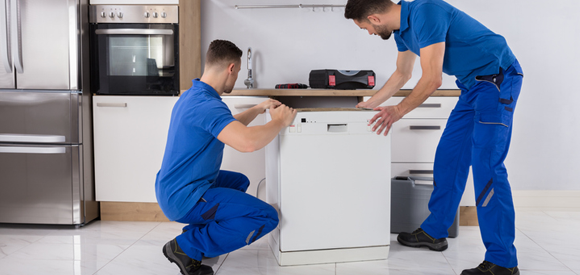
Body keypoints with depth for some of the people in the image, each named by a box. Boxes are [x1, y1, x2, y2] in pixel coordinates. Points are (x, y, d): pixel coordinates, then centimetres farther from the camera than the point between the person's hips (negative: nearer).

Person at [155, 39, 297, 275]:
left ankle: (197, 233, 16)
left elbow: (229, 126, 26)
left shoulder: (191, 96, 9)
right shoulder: (207, 105, -24)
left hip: (170, 189, 10)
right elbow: (247, 142, -39)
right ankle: (187, 247, -8)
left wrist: (258, 109, 25)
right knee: (267, 217, -12)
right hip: (184, 198, -10)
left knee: (239, 181, 31)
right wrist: (279, 122, -21)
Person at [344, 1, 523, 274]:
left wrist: (399, 111, -13)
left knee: (486, 164, -15)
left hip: (497, 77, -10)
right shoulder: (403, 26, 8)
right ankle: (434, 231, 23)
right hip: (473, 83, 10)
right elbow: (402, 74, 24)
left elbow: (432, 79, -24)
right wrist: (368, 105, 28)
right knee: (449, 156, 11)